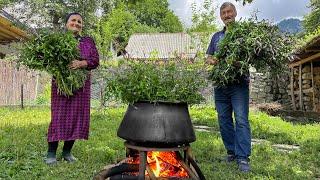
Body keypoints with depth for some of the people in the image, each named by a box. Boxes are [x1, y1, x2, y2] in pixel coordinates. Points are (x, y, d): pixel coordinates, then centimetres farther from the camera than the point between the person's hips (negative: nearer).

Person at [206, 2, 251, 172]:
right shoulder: (216, 36, 19)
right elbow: (208, 57, 18)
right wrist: (212, 61, -6)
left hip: (239, 83, -5)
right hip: (220, 83, 5)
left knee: (241, 120, -9)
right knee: (224, 120, 8)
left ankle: (243, 158, -5)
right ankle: (231, 151, 21)